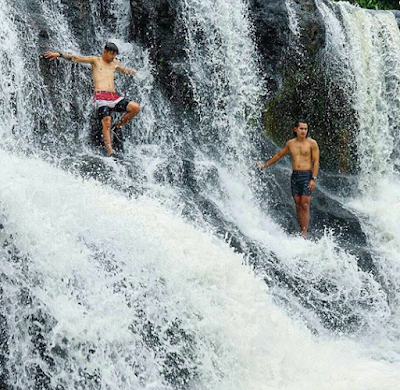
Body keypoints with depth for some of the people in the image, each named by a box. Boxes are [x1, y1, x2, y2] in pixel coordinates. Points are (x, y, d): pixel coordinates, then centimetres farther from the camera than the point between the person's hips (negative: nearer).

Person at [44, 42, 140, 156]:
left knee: (135, 108, -13)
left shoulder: (115, 63, 24)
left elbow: (126, 71, 43)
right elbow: (76, 58, 5)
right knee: (106, 123, -22)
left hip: (114, 96, 5)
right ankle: (110, 152, -27)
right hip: (101, 96, -5)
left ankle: (117, 128, 5)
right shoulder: (95, 60, 11)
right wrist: (59, 54, -1)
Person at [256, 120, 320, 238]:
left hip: (307, 176, -5)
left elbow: (316, 162, -6)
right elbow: (279, 155, 24)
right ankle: (302, 232, 8)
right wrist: (265, 165, 29)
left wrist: (313, 179, -14)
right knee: (298, 206, 4)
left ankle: (305, 233, -11)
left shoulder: (312, 143, -3)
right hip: (295, 176, 5)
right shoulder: (290, 143, 10)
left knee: (305, 205, -10)